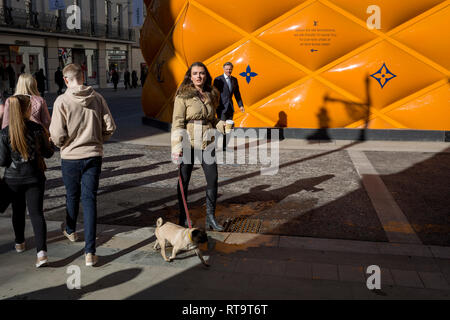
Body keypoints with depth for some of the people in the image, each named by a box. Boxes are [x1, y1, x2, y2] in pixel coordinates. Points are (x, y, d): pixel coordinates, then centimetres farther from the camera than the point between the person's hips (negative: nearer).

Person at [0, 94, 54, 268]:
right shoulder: (38, 129, -11)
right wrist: (49, 143, 18)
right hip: (34, 177, -1)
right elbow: (48, 153, -2)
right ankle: (41, 251, -13)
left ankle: (19, 243, 40)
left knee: (18, 211, 20)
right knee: (36, 213, -1)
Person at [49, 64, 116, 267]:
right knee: (90, 199, 3)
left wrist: (60, 143, 8)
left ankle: (70, 231, 47)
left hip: (70, 157, -1)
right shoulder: (97, 98, -3)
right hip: (94, 156, 1)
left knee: (72, 196, 21)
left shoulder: (62, 101, -11)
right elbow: (109, 127, -1)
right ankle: (90, 252, -2)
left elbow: (57, 135, -14)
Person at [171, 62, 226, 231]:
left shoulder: (211, 95, 11)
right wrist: (177, 147, -16)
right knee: (184, 181, 5)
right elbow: (177, 123, -9)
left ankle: (210, 217, 15)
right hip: (188, 143, -4)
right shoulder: (183, 96, -5)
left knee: (213, 179, 1)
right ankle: (183, 218, 20)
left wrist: (222, 125, 0)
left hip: (207, 143, 5)